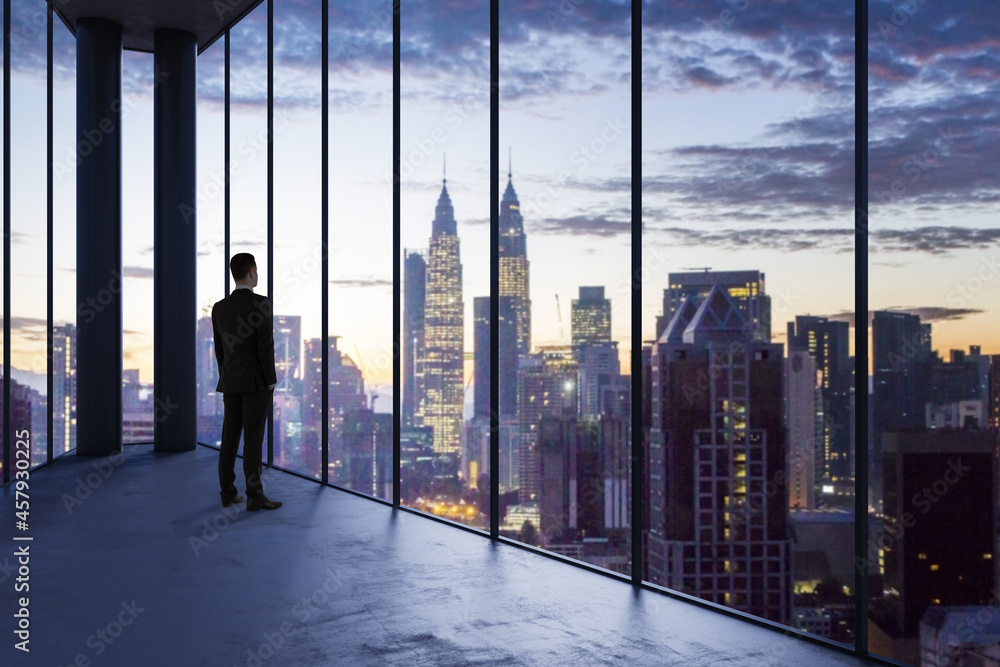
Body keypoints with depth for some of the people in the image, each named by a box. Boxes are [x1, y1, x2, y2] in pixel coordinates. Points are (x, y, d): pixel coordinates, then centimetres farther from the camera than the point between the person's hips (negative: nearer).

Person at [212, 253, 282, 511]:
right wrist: (271, 380, -10)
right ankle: (255, 496, -4)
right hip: (256, 381, -6)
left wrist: (227, 380, 18)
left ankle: (228, 492, 14)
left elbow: (220, 349, 11)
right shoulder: (260, 303, -14)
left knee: (230, 437, 10)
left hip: (231, 383, 6)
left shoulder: (219, 307, 6)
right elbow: (266, 345, -18)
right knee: (253, 438, -6)